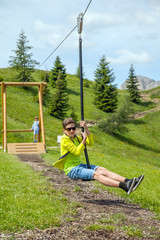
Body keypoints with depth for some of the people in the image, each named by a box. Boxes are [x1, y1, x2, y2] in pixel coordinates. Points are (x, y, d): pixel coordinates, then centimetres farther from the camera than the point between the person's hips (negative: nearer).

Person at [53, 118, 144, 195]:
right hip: (72, 170, -9)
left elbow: (91, 143, 8)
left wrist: (86, 129, -1)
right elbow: (77, 152, -18)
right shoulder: (65, 140, -11)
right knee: (96, 174, -28)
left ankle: (128, 181, -27)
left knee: (102, 170, -13)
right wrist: (84, 139, -15)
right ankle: (124, 186, -45)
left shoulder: (76, 138, 16)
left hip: (79, 166, 9)